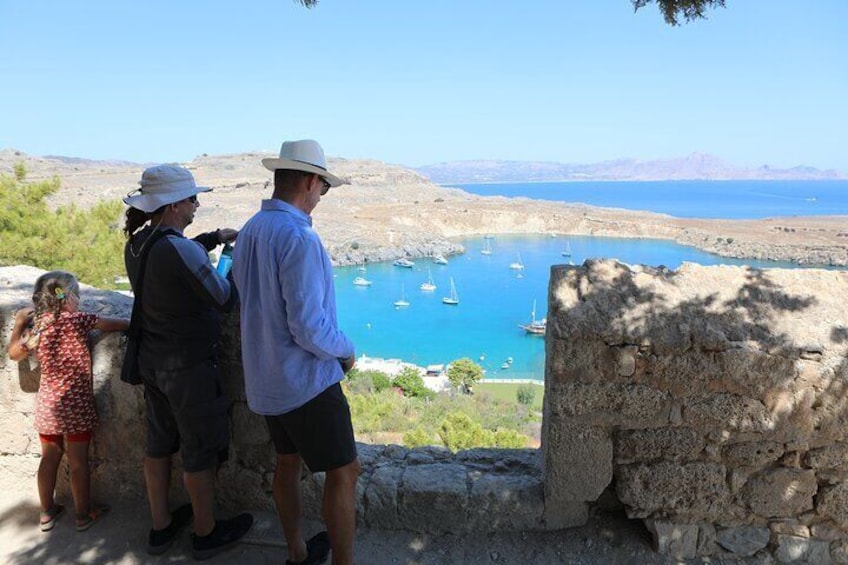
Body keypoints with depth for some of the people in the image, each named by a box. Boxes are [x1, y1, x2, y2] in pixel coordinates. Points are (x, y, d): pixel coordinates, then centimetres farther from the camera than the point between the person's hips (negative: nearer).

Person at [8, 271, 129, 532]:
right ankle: (84, 514, 20)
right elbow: (114, 324, -9)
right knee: (78, 462, 7)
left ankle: (47, 512, 32)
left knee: (49, 459, 18)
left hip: (46, 405, 6)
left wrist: (19, 323, 25)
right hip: (75, 404, -5)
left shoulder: (35, 326, 2)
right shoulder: (77, 320, -14)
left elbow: (14, 354, 17)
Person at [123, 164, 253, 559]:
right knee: (201, 451, 9)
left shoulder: (136, 244, 0)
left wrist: (215, 237, 14)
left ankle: (161, 527, 37)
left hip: (152, 361, 8)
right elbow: (226, 300, -18)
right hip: (189, 365, -8)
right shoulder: (182, 250, -27)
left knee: (159, 443, 20)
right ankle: (206, 533, 27)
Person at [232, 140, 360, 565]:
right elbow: (309, 327, -26)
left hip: (265, 378, 9)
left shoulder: (249, 232, 4)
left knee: (288, 461, 21)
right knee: (343, 473, 4)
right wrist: (346, 351, -9)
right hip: (306, 379, -9)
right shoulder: (298, 238, -24)